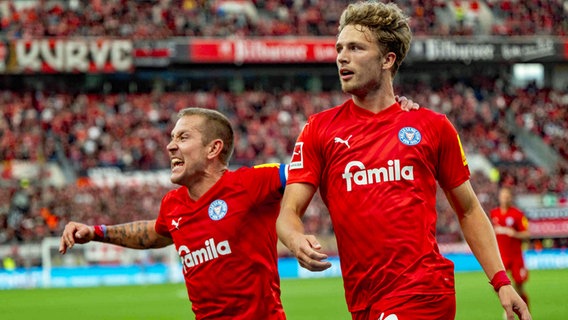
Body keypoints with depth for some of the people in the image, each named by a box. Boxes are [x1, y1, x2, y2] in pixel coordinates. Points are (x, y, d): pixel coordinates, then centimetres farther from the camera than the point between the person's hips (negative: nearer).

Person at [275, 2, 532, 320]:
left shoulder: (432, 126, 6)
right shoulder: (319, 129, 8)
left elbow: (469, 210, 13)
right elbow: (289, 212, 2)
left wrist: (501, 282, 5)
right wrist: (297, 241, -22)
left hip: (423, 291, -3)